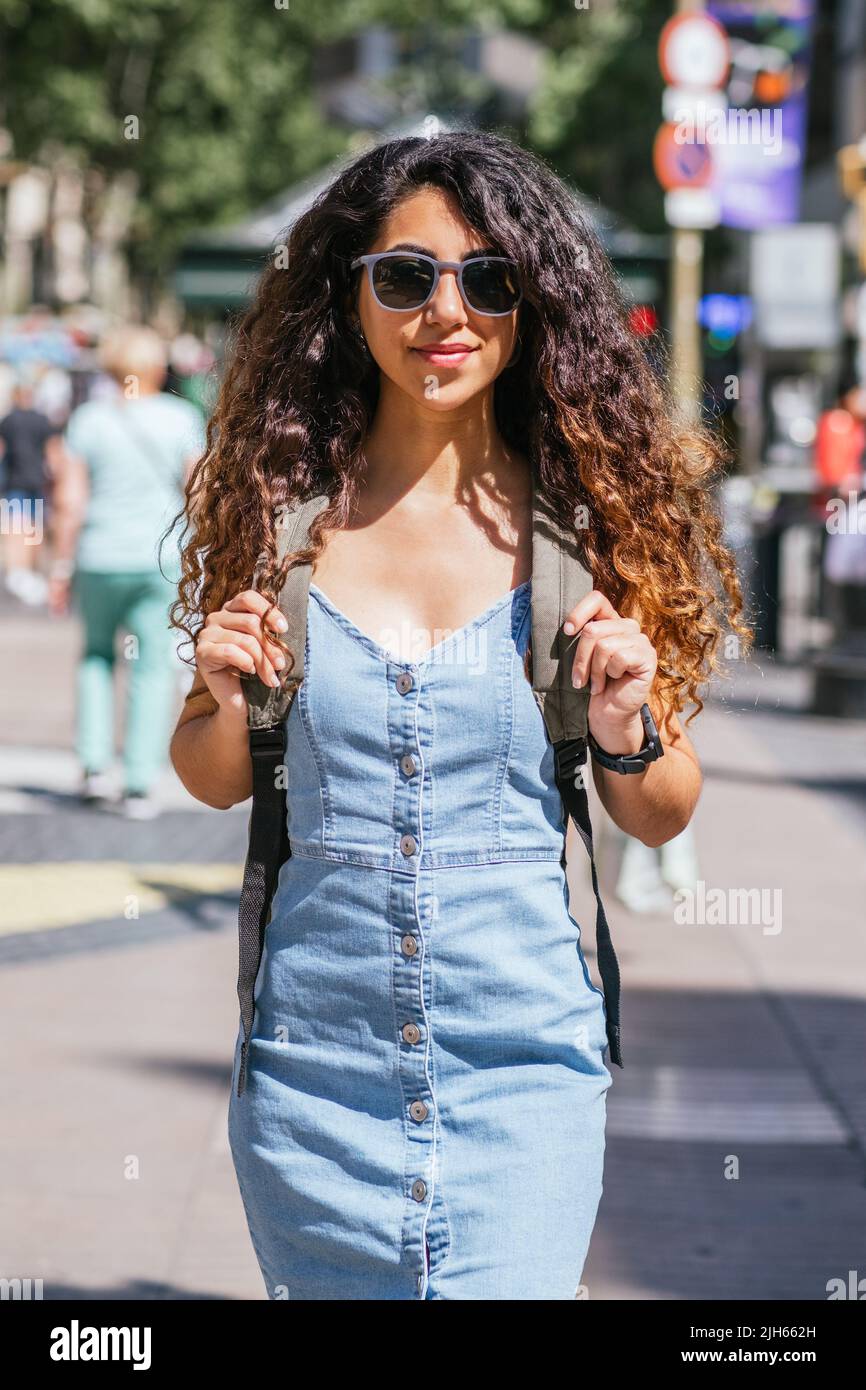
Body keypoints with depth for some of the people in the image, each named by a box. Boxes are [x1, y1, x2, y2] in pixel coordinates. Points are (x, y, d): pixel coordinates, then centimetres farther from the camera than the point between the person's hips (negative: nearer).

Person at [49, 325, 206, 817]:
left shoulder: (88, 420, -1)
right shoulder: (182, 419, -2)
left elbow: (70, 502, -3)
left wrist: (62, 567, 4)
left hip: (101, 558, 1)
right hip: (161, 560, -1)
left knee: (97, 655, 22)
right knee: (153, 669, 5)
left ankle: (95, 763, 10)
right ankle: (140, 785, 0)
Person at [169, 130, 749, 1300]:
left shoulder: (583, 520, -2)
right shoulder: (283, 511, 0)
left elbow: (660, 818, 6)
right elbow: (218, 780, 11)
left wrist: (630, 732, -14)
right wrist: (229, 701, -9)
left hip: (522, 1063, -1)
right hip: (312, 1059, 2)